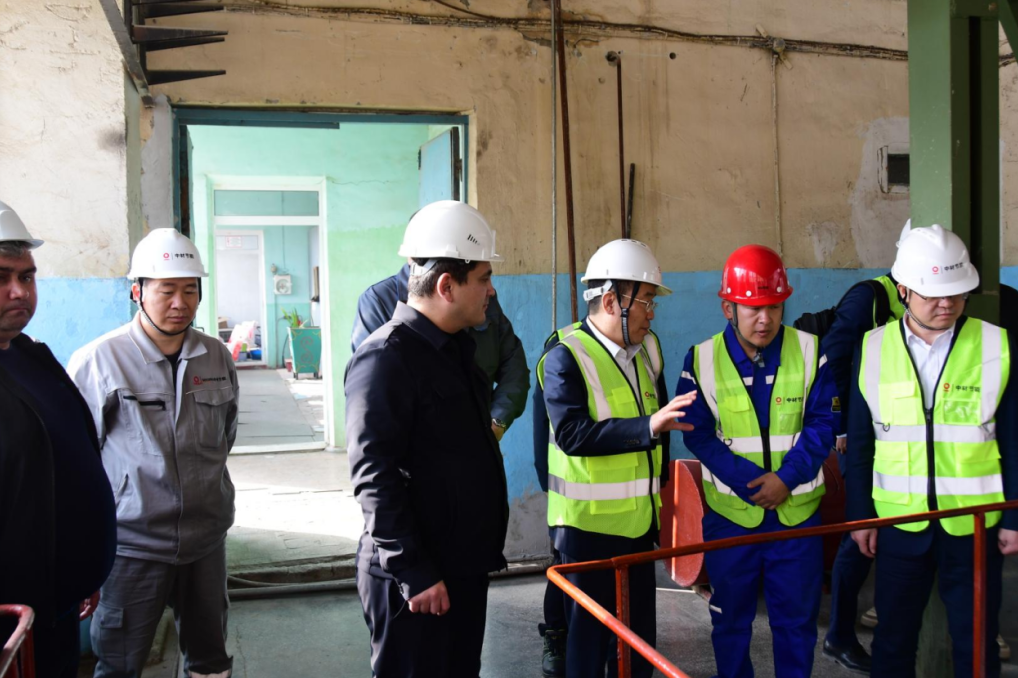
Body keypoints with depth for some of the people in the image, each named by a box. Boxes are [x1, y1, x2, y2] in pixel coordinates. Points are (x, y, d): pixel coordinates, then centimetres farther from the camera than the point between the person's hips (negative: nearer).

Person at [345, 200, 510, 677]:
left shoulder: (457, 346, 10)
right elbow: (374, 479, -22)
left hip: (465, 565, 9)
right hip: (417, 579, -9)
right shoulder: (385, 358, -19)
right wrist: (413, 574, -21)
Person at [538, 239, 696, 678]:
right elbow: (572, 433, -27)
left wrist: (660, 486, 19)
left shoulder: (647, 349, 7)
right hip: (588, 523, -7)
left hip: (640, 520, 7)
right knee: (590, 627, 6)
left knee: (640, 628, 17)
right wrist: (647, 427, -34)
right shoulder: (566, 357, -15)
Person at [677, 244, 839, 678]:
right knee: (730, 618, 13)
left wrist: (787, 478, -17)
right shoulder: (702, 360, -6)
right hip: (730, 511, 0)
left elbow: (823, 424, -4)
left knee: (797, 617, 12)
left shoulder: (810, 352, -4)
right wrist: (751, 482, -18)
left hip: (797, 510, 1)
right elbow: (698, 434, -8)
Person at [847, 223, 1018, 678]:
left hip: (973, 525, -1)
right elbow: (859, 444, 3)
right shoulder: (873, 350, -2)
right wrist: (860, 515, 3)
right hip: (898, 522, 1)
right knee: (892, 640, 13)